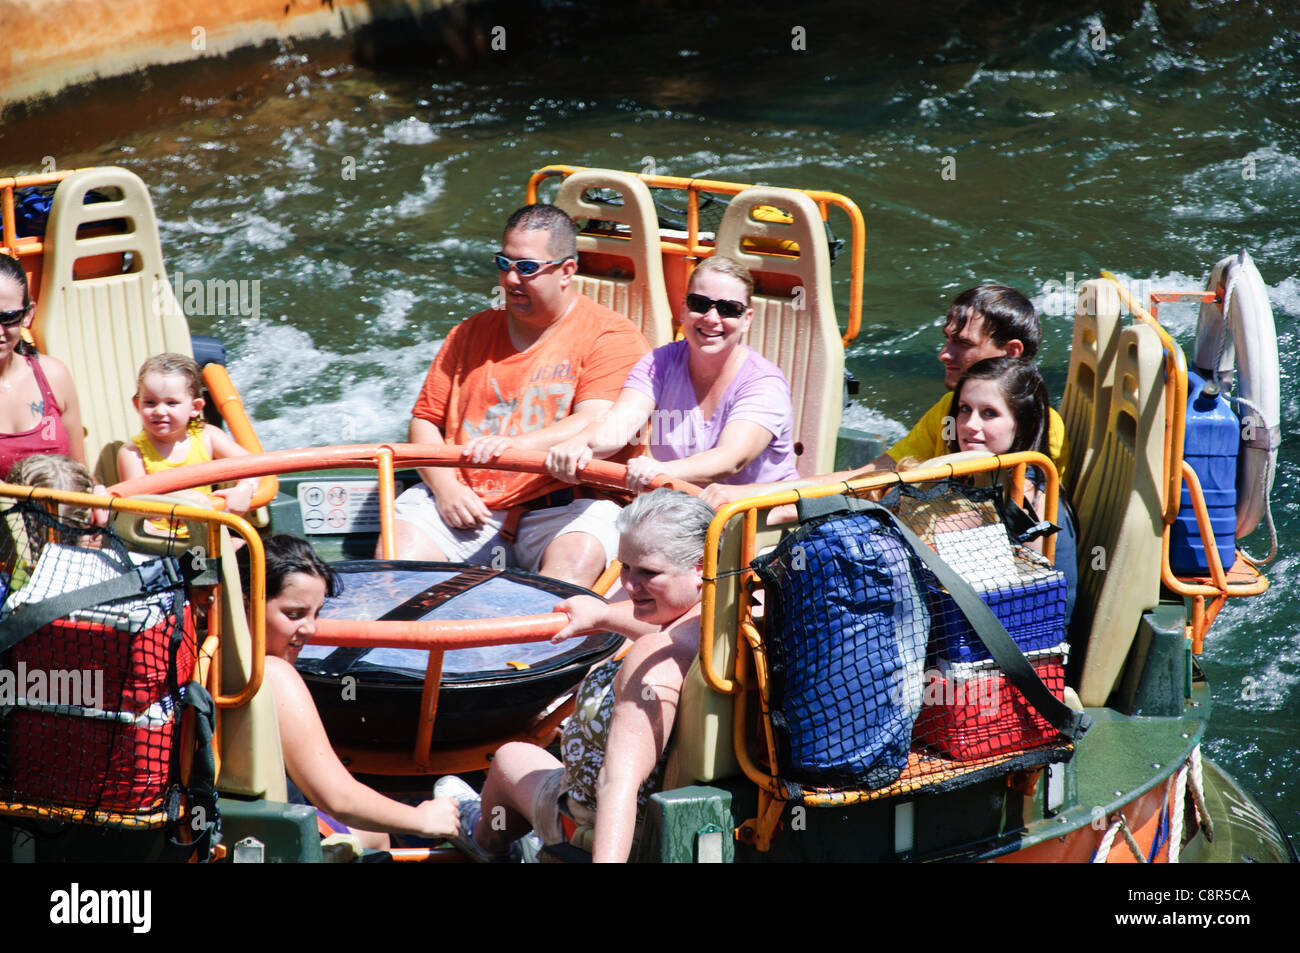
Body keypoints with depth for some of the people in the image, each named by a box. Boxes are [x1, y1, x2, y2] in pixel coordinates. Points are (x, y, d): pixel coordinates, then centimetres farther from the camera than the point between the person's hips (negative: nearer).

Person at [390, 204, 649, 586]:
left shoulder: (612, 336, 2)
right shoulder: (472, 332, 20)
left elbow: (599, 426, -14)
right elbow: (426, 419, 18)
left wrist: (516, 444, -31)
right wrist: (445, 488, -2)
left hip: (562, 505, -4)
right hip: (465, 500, 4)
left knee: (574, 564, -36)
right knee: (398, 549, -22)